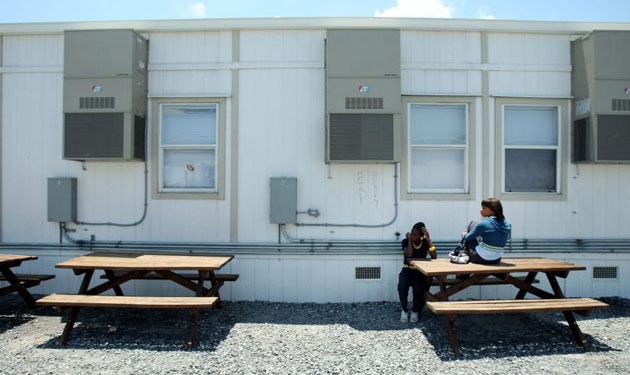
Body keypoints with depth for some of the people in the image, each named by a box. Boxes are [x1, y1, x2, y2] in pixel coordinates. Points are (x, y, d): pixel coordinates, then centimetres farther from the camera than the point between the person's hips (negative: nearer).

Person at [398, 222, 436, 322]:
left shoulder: (425, 242, -1)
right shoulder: (406, 241, -4)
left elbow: (434, 257, -16)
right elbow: (409, 255, -21)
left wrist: (428, 239, -17)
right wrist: (409, 240, -14)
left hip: (420, 270, 0)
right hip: (407, 269, 0)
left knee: (418, 288, -31)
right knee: (402, 287, -31)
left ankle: (415, 311, -1)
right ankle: (404, 310, -3)